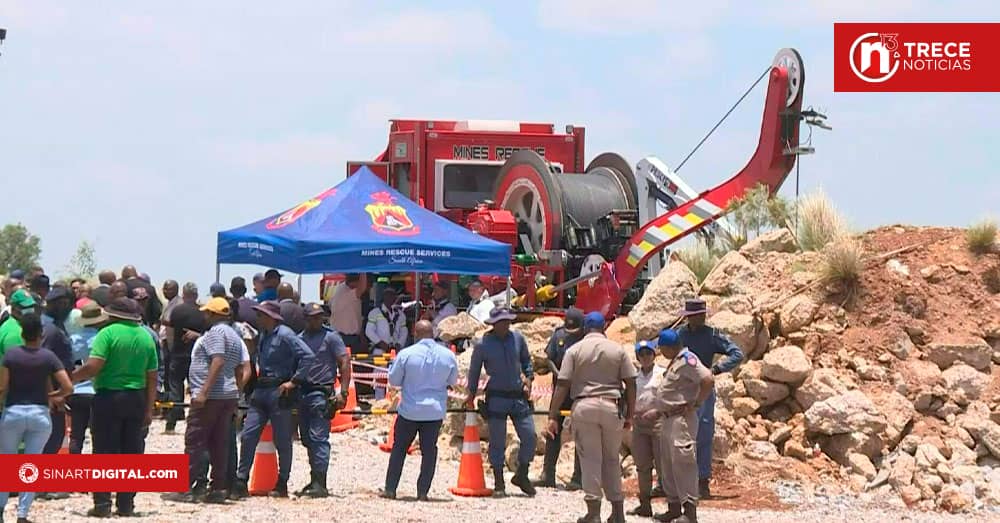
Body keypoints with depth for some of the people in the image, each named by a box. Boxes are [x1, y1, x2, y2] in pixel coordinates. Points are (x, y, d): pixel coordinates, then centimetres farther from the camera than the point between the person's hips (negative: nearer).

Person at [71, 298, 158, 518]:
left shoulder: (108, 333, -9)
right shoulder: (146, 337, 7)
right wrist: (149, 409, 11)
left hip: (108, 397, -4)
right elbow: (152, 377, 7)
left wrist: (69, 379, -6)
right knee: (131, 452, 9)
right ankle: (126, 504, 10)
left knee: (104, 452, 1)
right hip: (136, 399, 4)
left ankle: (102, 503, -2)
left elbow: (93, 366, -18)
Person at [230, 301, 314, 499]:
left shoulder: (284, 335, -12)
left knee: (282, 441, 1)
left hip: (279, 393, -8)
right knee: (248, 436, 1)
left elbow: (307, 355, -20)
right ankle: (241, 482, 3)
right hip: (260, 391, 8)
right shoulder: (263, 335, 14)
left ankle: (282, 484, 10)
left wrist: (294, 381, -18)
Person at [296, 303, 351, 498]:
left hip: (321, 392, -6)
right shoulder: (300, 338, 14)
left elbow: (344, 363, -6)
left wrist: (343, 392, -15)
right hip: (302, 392, 6)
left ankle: (320, 483, -14)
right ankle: (315, 480, 19)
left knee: (319, 438, -12)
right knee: (307, 439, 10)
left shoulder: (331, 337, -2)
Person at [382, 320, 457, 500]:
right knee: (429, 450, 9)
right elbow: (453, 381, 10)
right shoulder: (448, 355, -4)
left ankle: (390, 489, 12)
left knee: (399, 448, 11)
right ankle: (423, 491, 6)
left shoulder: (406, 354, -11)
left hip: (409, 410, -1)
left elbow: (393, 380, -1)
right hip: (435, 411, 1)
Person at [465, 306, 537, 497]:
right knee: (497, 441, 0)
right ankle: (498, 483, 10)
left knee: (529, 436, -1)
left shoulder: (518, 338, 4)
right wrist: (471, 394, 8)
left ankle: (522, 475, 17)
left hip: (518, 395, 3)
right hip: (496, 397, -3)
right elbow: (474, 371, 7)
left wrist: (528, 378, 5)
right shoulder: (483, 344, -4)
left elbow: (526, 360, 19)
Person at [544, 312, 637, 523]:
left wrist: (553, 417, -2)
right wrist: (629, 415, 11)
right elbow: (631, 384, 3)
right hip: (612, 408, 1)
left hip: (584, 406, -1)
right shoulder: (618, 350, 5)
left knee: (590, 459, 3)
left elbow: (562, 386, -4)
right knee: (611, 459, 13)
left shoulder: (575, 350, 1)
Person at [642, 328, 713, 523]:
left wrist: (695, 404, -18)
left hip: (682, 419, -11)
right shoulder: (675, 362, 18)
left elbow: (708, 380, -24)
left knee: (682, 463, -13)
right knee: (668, 464, 14)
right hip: (668, 419, 11)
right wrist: (656, 412, 23)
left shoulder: (687, 360, -13)